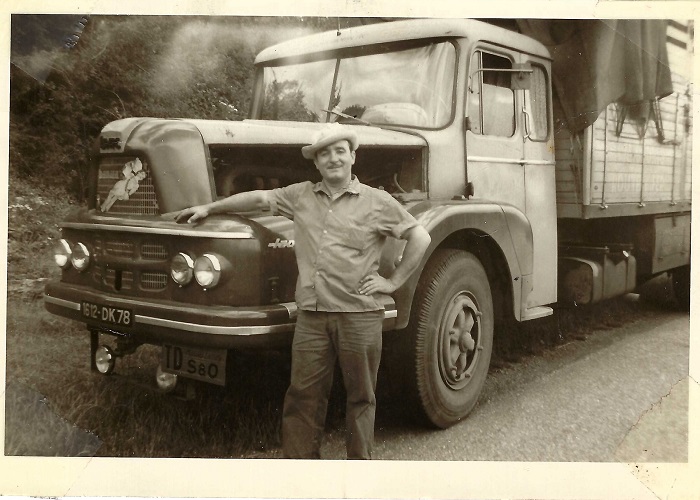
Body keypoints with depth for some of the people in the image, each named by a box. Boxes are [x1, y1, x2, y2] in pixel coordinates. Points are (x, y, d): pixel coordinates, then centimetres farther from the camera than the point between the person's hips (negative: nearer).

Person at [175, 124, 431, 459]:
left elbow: (421, 238, 2)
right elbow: (258, 199, 17)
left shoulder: (377, 202, 1)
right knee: (303, 396, 6)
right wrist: (209, 208, 21)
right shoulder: (301, 196, 11)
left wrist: (393, 282, -1)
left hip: (360, 315, -2)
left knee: (360, 396, 9)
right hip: (311, 315, 3)